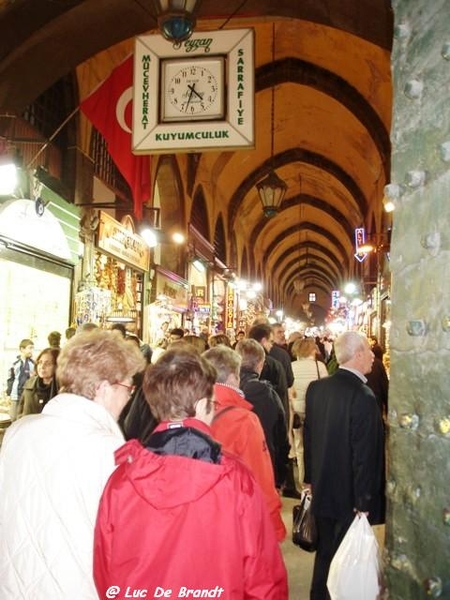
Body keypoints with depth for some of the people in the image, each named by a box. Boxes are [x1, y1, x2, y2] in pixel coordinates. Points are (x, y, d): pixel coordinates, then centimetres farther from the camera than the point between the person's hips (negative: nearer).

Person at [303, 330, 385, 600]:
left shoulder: (316, 387, -2)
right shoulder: (363, 396, -24)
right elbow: (364, 455, -22)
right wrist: (364, 502, -13)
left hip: (322, 489, 7)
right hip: (349, 495, -6)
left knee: (325, 552, 22)